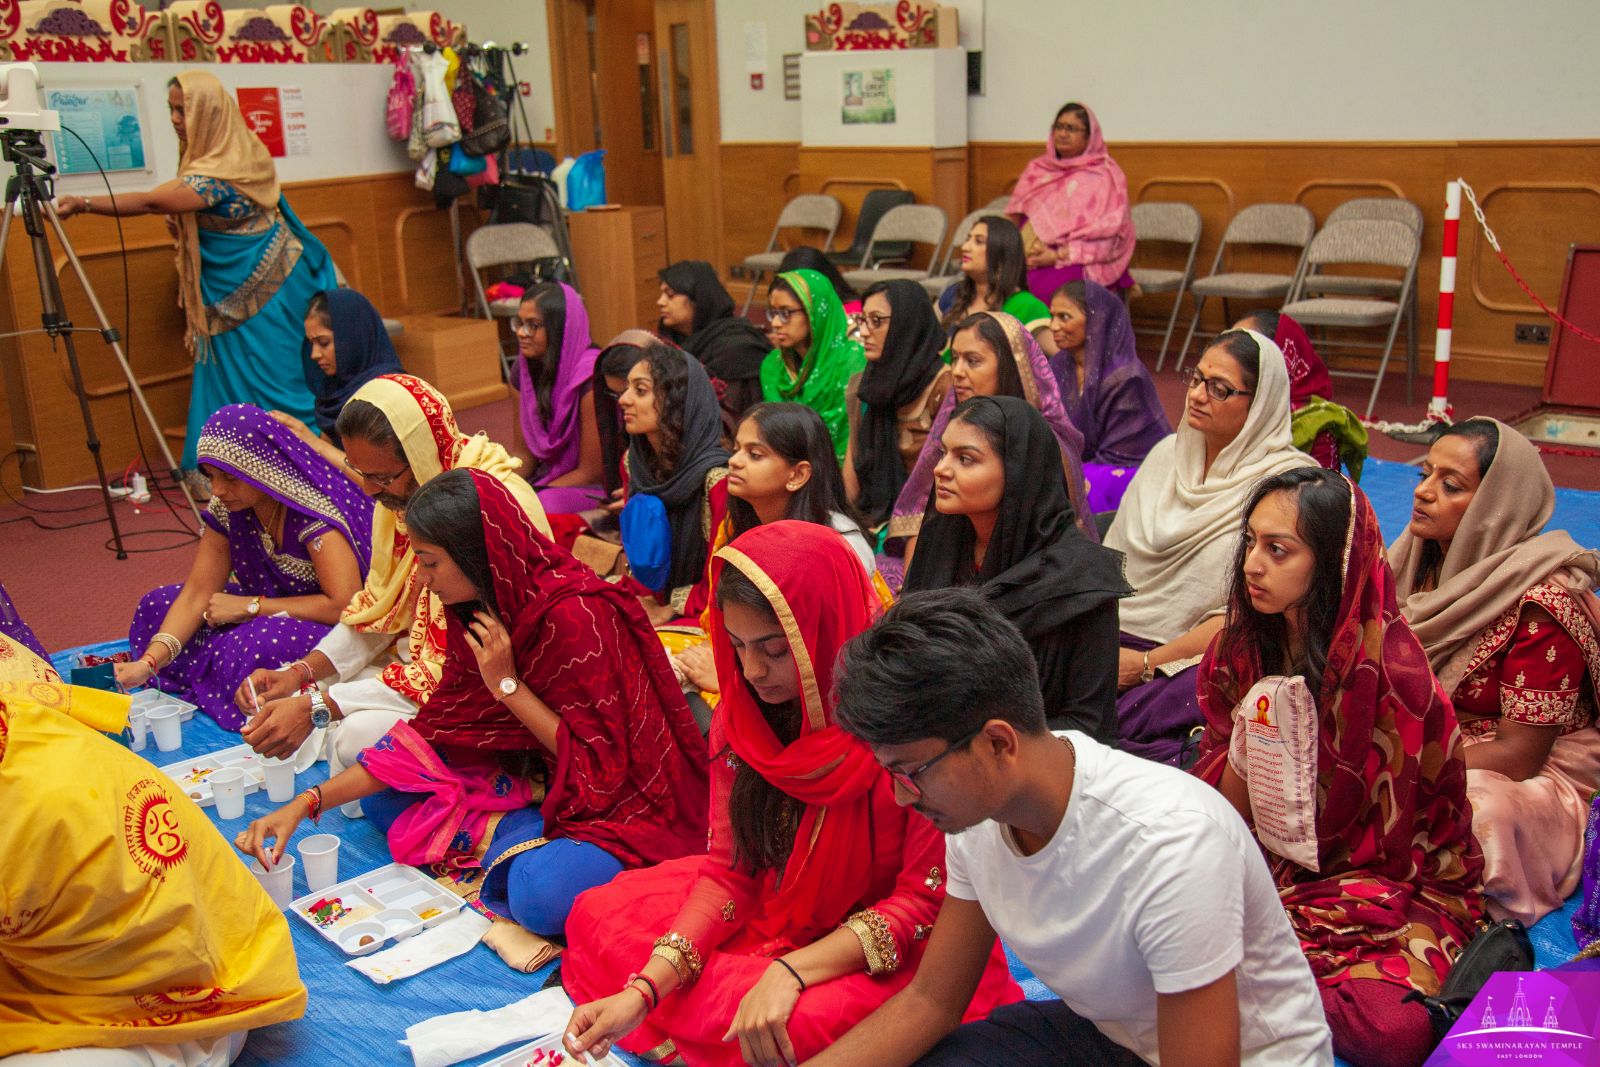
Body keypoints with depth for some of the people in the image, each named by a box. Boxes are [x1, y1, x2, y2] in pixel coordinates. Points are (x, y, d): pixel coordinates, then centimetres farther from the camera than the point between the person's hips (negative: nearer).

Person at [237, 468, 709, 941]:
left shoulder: (573, 616, -25)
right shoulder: (480, 613, -1)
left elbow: (601, 765, -20)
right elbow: (429, 733, 3)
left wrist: (508, 684, -20)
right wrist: (307, 803, -4)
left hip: (619, 801, -8)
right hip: (537, 782, 8)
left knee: (543, 892, -37)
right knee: (384, 795, 3)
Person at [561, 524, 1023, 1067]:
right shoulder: (742, 714, -8)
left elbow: (928, 898, -20)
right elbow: (729, 868, -4)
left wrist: (790, 972, -29)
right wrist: (646, 991, -17)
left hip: (892, 955, -5)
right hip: (771, 916, 6)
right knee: (597, 915, -1)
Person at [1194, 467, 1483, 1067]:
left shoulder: (1389, 673, -19)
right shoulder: (1241, 648, -2)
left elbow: (1384, 844, -12)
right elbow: (1227, 816, 0)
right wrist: (1245, 750, -21)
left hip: (1390, 882, -4)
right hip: (1264, 861, 4)